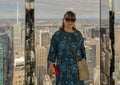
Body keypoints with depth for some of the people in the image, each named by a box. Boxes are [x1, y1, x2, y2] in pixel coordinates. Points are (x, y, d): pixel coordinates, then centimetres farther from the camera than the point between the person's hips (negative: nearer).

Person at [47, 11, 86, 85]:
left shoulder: (78, 34, 5)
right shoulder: (57, 35, -6)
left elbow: (82, 49, 11)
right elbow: (52, 51, -3)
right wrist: (51, 66, -4)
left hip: (77, 67, 3)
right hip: (63, 68, -3)